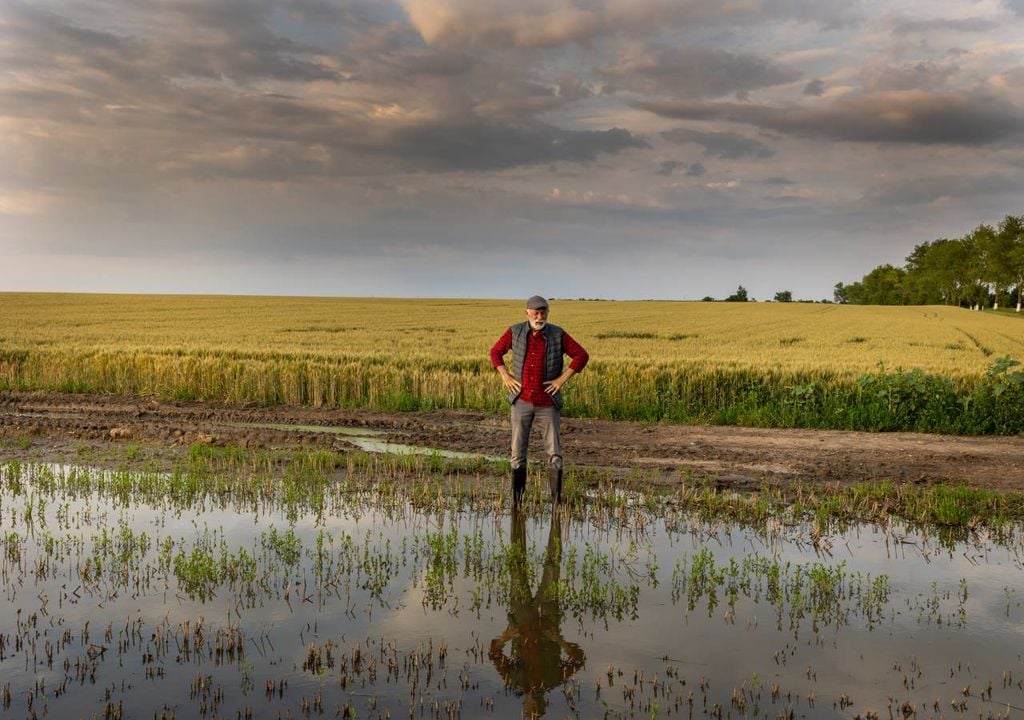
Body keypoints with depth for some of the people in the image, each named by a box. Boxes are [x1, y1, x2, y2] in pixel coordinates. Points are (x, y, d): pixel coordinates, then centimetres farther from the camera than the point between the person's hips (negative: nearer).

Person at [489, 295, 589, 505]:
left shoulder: (557, 334, -6)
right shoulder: (515, 332, -2)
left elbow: (582, 355, -4)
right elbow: (496, 352, 11)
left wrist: (563, 378, -11)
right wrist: (505, 376, -1)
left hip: (547, 403, -1)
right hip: (522, 401, 1)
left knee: (554, 452, -2)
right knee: (518, 452, 3)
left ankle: (557, 499, 8)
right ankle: (516, 499, 15)